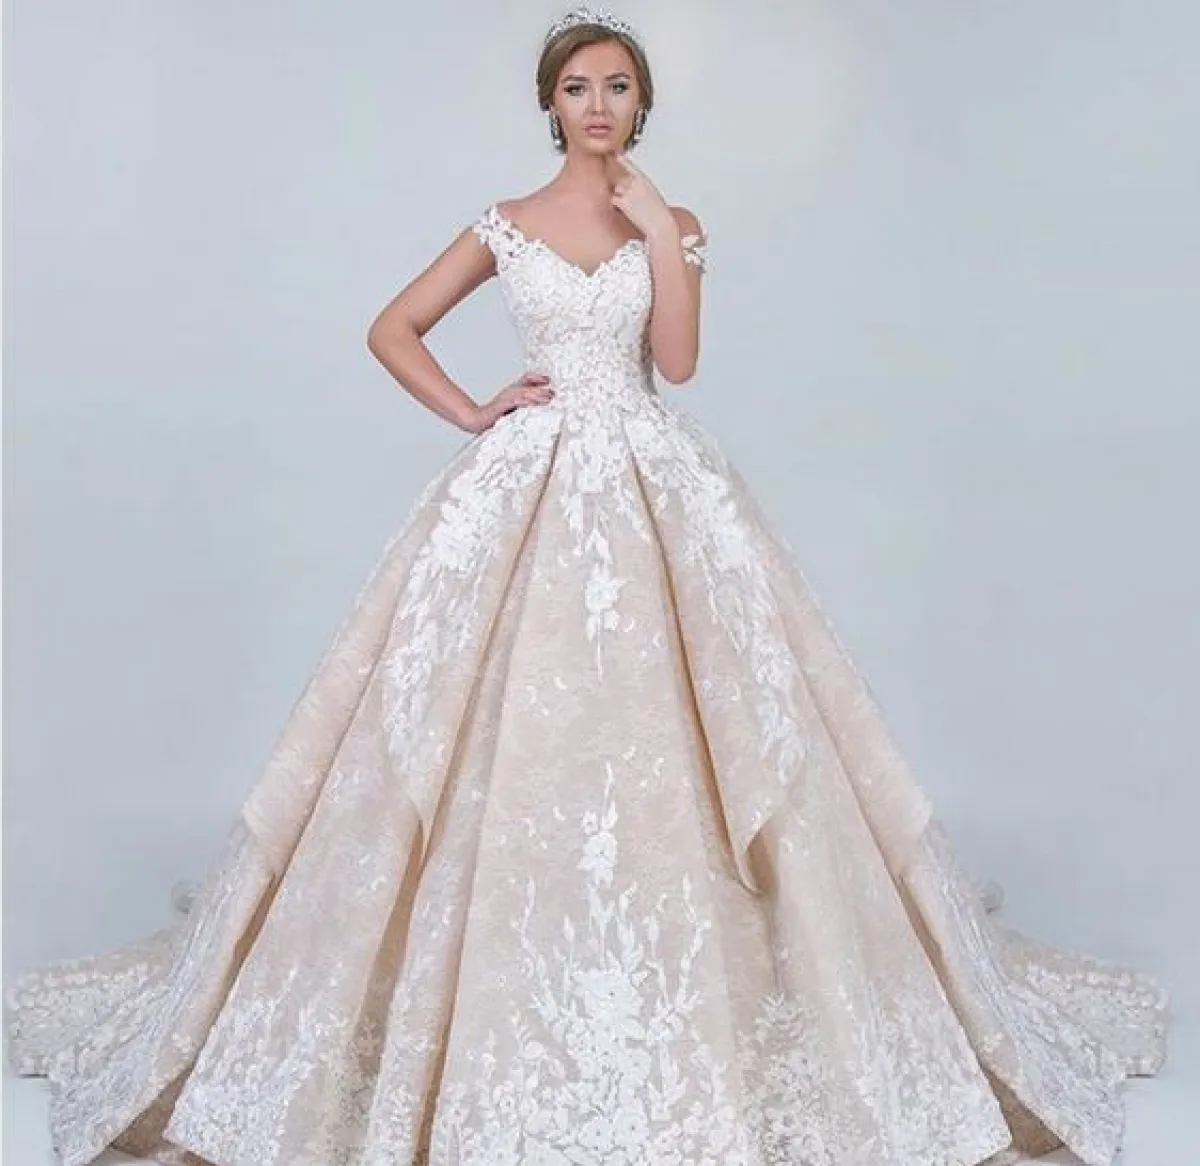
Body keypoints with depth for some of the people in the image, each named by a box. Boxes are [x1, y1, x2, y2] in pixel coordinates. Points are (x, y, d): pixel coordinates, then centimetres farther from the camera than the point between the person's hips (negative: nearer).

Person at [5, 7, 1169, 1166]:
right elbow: (392, 329, 10)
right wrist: (471, 414, -1)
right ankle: (508, 1023, 12)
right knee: (510, 742, -2)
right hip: (525, 488, 0)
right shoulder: (502, 226, 8)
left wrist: (660, 232, -8)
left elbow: (679, 361, -4)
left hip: (655, 490, 1)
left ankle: (678, 988, 12)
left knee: (652, 738, -3)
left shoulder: (675, 224, 9)